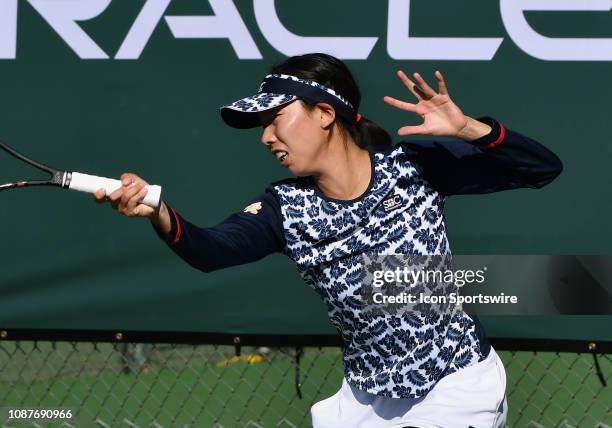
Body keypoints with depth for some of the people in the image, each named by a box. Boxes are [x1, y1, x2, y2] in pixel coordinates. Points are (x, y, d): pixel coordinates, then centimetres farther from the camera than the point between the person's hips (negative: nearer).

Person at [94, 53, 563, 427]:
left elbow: (545, 168, -11)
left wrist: (468, 129, -28)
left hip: (458, 388, -5)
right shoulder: (286, 208, -5)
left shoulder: (413, 167, -11)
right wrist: (160, 215, -45)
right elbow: (210, 251, -24)